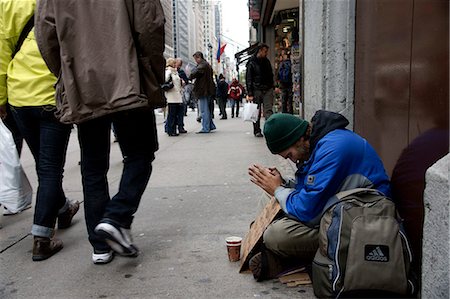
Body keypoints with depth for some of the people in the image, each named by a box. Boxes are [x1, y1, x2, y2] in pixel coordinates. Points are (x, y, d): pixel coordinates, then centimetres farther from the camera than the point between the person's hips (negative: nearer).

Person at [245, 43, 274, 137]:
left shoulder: (266, 61, 13)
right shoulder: (251, 63, -2)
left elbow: (271, 76, 21)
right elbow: (248, 79, -5)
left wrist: (272, 87, 11)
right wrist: (250, 94, -11)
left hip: (267, 90, 3)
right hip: (257, 90, -3)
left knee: (268, 110, -8)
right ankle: (257, 131, 14)